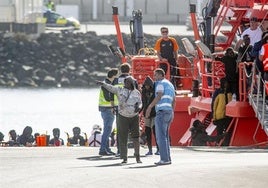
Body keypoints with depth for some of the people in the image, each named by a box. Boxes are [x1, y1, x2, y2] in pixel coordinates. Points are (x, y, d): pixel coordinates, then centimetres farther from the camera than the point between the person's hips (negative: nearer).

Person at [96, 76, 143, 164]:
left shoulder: (136, 92, 6)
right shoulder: (120, 90, 1)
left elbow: (140, 103, 11)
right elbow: (110, 87, -8)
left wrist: (138, 107, -12)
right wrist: (103, 83, -25)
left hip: (134, 117, 1)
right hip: (123, 117, -1)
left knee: (136, 137, 1)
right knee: (123, 138, -2)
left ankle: (137, 156, 13)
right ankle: (124, 158, 3)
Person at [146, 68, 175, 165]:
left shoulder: (160, 83, -5)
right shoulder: (170, 84, 23)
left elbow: (159, 96, -19)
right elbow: (174, 100, 30)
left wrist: (150, 107, -20)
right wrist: (172, 113, 39)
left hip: (162, 111, -9)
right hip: (169, 112, 9)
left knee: (161, 136, -10)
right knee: (165, 136, 14)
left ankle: (164, 159, -16)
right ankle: (167, 159, 11)